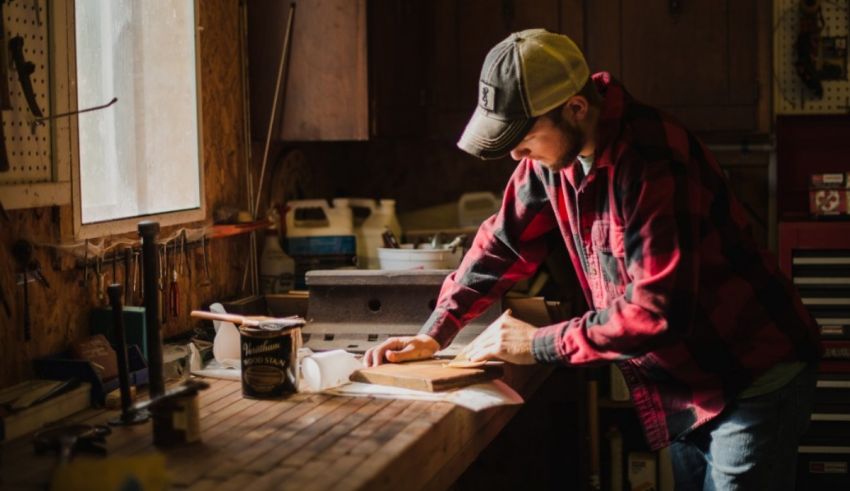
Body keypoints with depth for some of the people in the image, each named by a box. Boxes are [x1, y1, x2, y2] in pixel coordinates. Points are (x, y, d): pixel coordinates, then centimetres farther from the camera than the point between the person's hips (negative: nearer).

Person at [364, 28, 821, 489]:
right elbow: (503, 243, 8)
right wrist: (433, 335, -1)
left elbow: (659, 311, -32)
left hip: (752, 382, -7)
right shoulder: (554, 150, -4)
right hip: (687, 386, 7)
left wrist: (538, 344, -22)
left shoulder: (651, 160, -29)